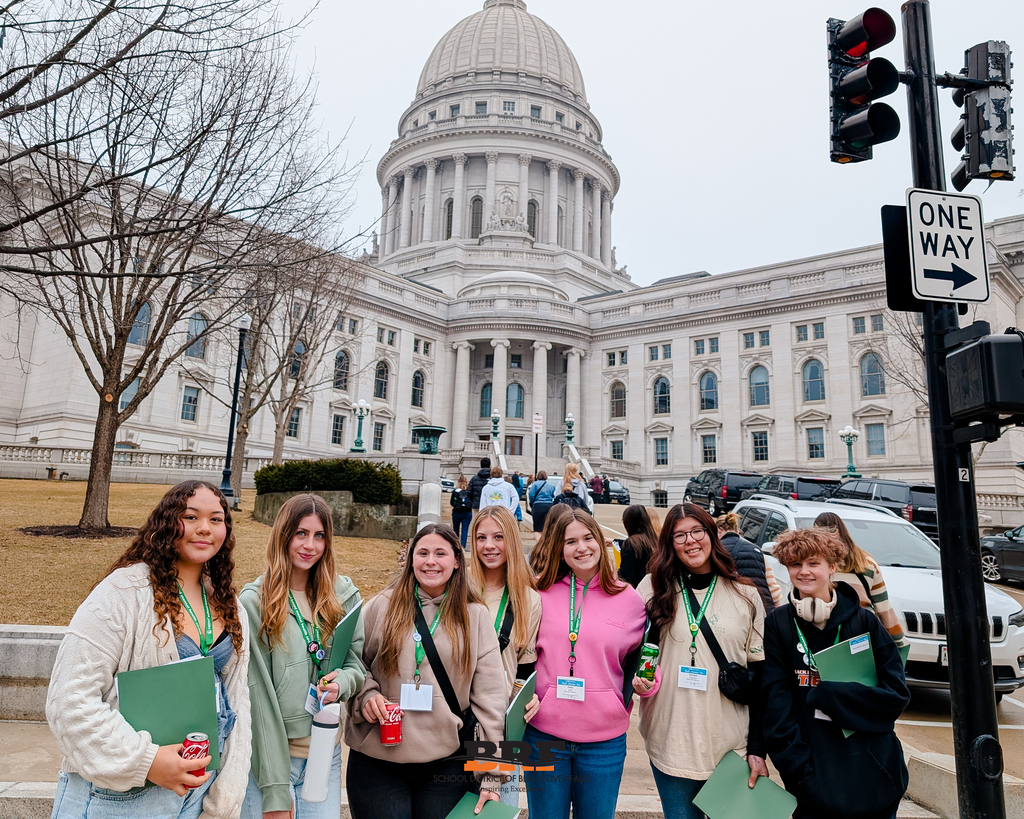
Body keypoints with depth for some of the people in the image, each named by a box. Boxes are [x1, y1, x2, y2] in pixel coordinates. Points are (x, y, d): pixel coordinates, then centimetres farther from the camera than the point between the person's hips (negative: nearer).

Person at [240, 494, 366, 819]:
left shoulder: (343, 595, 2)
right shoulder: (255, 601, -10)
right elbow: (258, 695, -12)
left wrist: (342, 682, -15)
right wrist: (274, 790, -14)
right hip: (268, 753, -3)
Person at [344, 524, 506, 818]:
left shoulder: (475, 616, 2)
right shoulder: (381, 606, 2)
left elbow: (489, 696, 0)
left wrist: (491, 775, -3)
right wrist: (366, 695, -11)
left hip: (447, 762, 1)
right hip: (376, 762, 0)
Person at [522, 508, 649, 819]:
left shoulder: (629, 599, 0)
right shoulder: (543, 595, 0)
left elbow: (638, 659, 13)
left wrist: (643, 680, -6)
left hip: (604, 739, 0)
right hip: (544, 733, 0)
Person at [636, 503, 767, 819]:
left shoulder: (746, 595, 1)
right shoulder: (653, 589, 0)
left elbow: (760, 678, 3)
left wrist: (757, 749, 0)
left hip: (731, 744, 1)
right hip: (671, 742, 0)